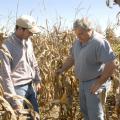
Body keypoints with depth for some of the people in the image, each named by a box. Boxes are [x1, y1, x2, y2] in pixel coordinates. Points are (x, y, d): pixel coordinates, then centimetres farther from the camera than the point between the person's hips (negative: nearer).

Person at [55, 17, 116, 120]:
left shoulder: (99, 42, -23)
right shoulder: (78, 41, 3)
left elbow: (111, 65, -26)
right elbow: (71, 57, 17)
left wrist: (99, 83, -22)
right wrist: (62, 69, 4)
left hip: (95, 83, -8)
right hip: (82, 82, 8)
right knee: (85, 110, 20)